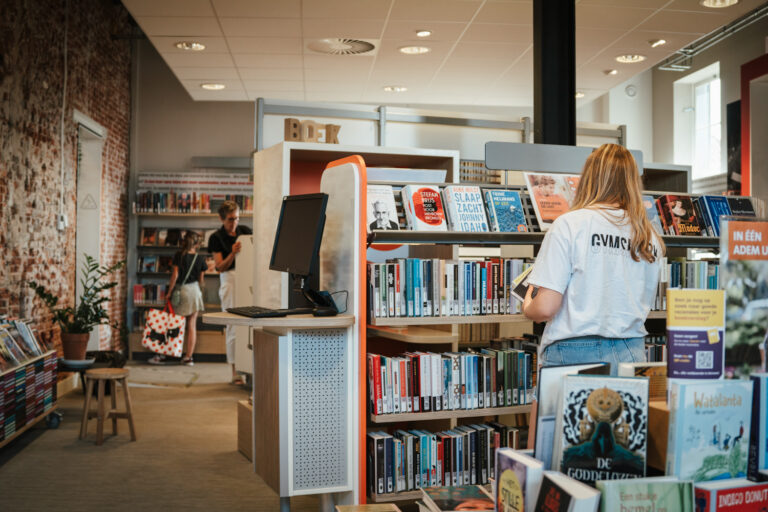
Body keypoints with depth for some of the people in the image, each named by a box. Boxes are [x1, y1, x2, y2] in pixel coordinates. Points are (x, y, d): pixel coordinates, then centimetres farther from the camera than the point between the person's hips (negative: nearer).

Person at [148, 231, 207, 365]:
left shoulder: (178, 256, -4)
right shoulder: (200, 259, 1)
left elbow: (175, 275, -9)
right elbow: (201, 280, 9)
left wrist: (169, 292, -4)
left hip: (180, 291, -1)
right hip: (194, 291, 1)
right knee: (192, 326, 4)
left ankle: (162, 355, 9)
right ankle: (188, 357, 5)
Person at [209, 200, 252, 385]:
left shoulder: (245, 231, 10)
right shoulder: (216, 238, 1)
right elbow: (220, 266, -4)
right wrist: (233, 254, -20)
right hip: (230, 279, -3)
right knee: (233, 325, -3)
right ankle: (235, 371, 3)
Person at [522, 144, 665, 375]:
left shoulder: (569, 224, -7)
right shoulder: (650, 237, 6)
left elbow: (545, 308, -11)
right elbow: (643, 305, 16)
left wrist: (527, 305, 10)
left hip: (576, 356, -4)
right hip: (631, 354, 5)